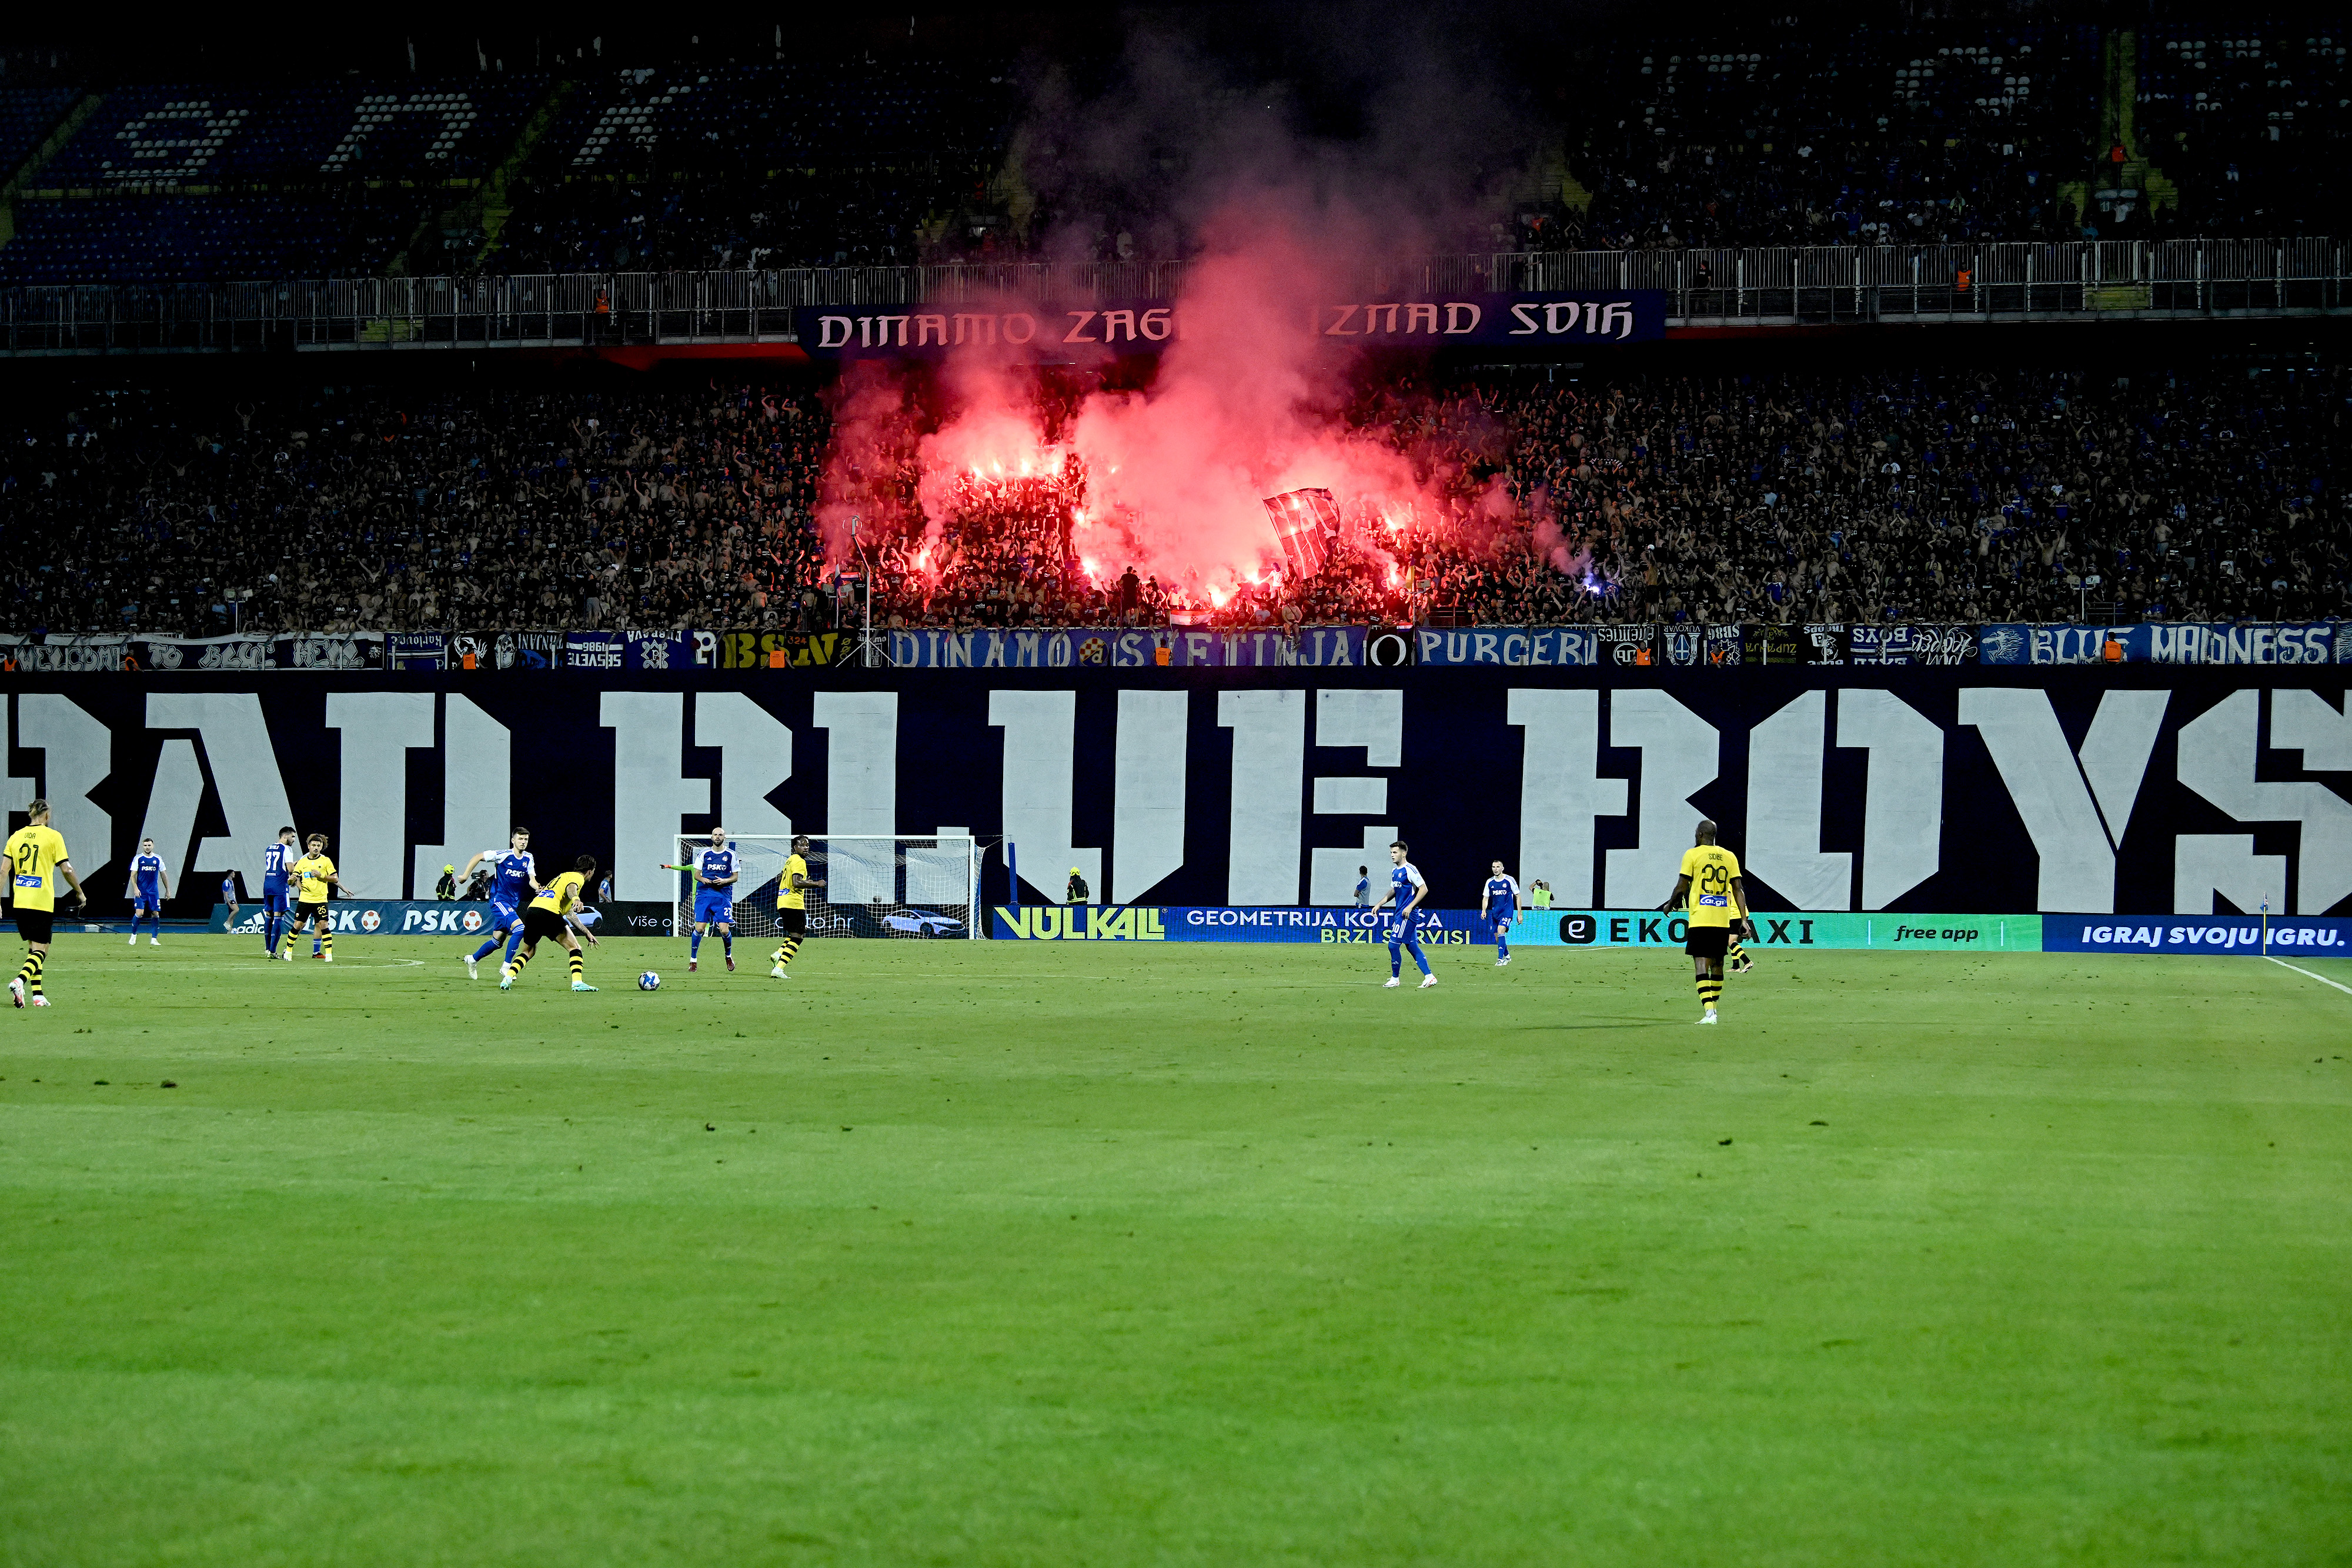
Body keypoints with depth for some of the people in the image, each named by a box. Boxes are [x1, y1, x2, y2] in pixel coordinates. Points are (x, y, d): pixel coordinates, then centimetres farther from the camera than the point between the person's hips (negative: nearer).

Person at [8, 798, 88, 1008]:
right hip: (43, 902, -5)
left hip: (20, 902, 5)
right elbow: (66, 869, -6)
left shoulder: (16, 836, 8)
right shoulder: (52, 836, -4)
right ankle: (20, 981, -29)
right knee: (41, 951, -3)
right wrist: (80, 893, 8)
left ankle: (37, 995, 12)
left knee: (33, 948, 16)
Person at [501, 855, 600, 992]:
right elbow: (570, 888, -18)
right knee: (574, 948, 0)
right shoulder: (577, 878, 10)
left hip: (531, 910, 8)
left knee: (529, 951, 24)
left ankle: (507, 978, 6)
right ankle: (577, 982, -17)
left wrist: (587, 933, 44)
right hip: (548, 912, -8)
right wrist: (575, 898, -39)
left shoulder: (565, 876, 37)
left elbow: (570, 915, 42)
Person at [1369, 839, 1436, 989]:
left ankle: (1395, 979, 4)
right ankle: (1429, 977, 11)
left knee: (1393, 945, -8)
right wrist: (1379, 904, 18)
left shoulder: (1410, 870, -14)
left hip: (1408, 914, -10)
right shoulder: (1395, 871, 14)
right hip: (1400, 913, 10)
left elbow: (1424, 889, -17)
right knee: (1412, 946, 9)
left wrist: (1410, 907, -20)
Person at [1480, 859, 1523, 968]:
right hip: (1495, 912, 5)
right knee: (1497, 937, 7)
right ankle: (1507, 956, 29)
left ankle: (1500, 959, -24)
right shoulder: (1490, 882, 5)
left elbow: (1518, 897, 1)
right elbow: (1485, 898, 12)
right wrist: (1484, 911, -6)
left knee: (1501, 931, -23)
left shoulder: (1509, 880, -6)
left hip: (1507, 911, -5)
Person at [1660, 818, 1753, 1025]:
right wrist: (1744, 919, 10)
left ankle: (1709, 1012, -22)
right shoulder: (1729, 857, 9)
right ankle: (1713, 1006, 28)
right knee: (1717, 965, 17)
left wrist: (1670, 905, 18)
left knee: (1701, 965, -8)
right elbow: (1738, 889, 7)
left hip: (1700, 920, -4)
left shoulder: (1692, 854, -2)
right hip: (1723, 920, 4)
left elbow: (1682, 887, 0)